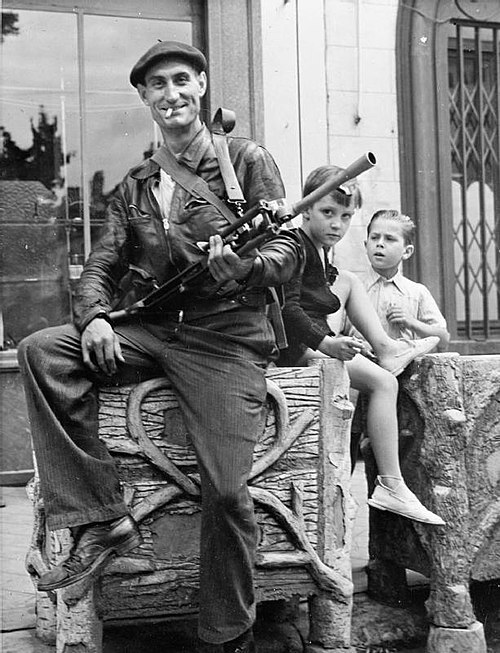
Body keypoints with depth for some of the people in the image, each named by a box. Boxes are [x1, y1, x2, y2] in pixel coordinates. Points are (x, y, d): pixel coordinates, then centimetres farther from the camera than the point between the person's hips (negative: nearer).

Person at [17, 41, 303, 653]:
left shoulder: (247, 160, 3)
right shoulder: (134, 184, 17)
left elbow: (288, 249, -3)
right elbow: (102, 263, 14)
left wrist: (242, 265, -25)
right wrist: (93, 317, -8)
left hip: (225, 336, -4)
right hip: (147, 330, 5)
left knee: (225, 489, -17)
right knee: (41, 351, -19)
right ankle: (100, 519, -16)